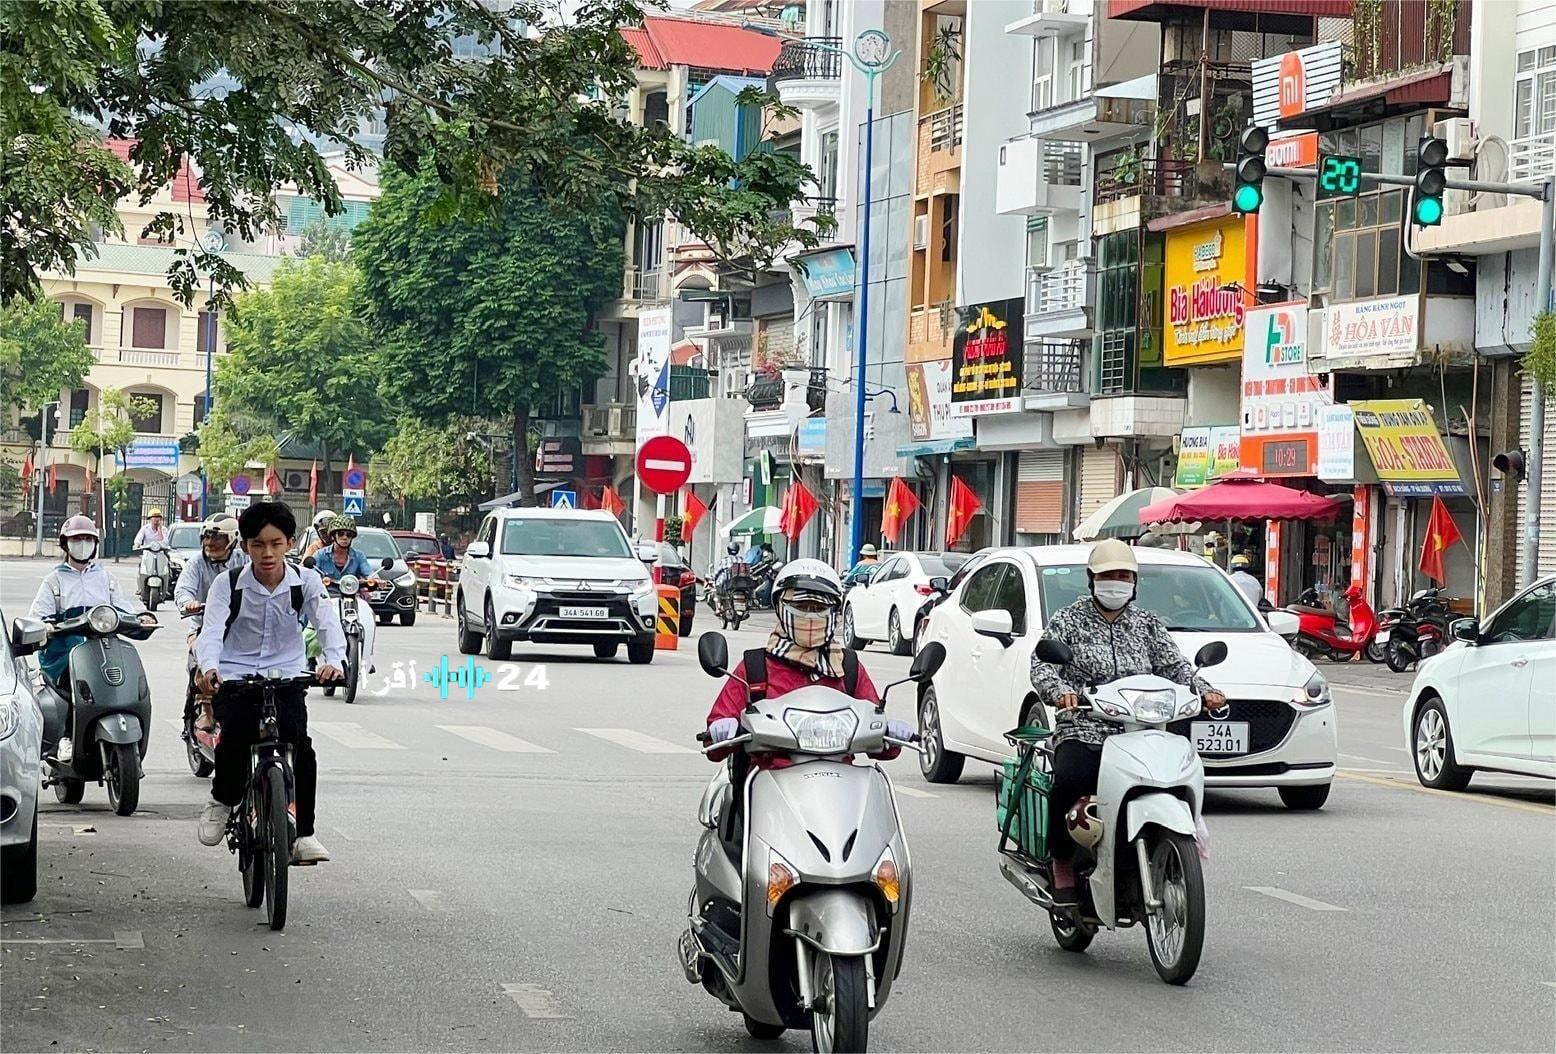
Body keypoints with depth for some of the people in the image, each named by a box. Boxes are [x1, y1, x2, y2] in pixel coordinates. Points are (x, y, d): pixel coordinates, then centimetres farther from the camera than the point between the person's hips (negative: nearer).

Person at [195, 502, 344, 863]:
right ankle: (222, 799, 1)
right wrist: (209, 667, -39)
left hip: (287, 675, 1)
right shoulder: (228, 584, -5)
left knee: (298, 741, -23)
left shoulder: (305, 582, -2)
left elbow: (327, 623, -14)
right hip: (236, 676, -1)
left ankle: (304, 833, -14)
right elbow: (211, 630, -16)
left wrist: (333, 660, -36)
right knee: (236, 734, -29)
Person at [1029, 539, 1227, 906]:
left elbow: (1175, 665, 11)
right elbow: (1041, 663, -2)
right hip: (1082, 731, -2)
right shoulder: (1068, 620, 10)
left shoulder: (1148, 625, 19)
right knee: (1069, 780, -34)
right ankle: (1063, 862, -13)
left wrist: (1205, 690, -9)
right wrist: (1060, 691, -24)